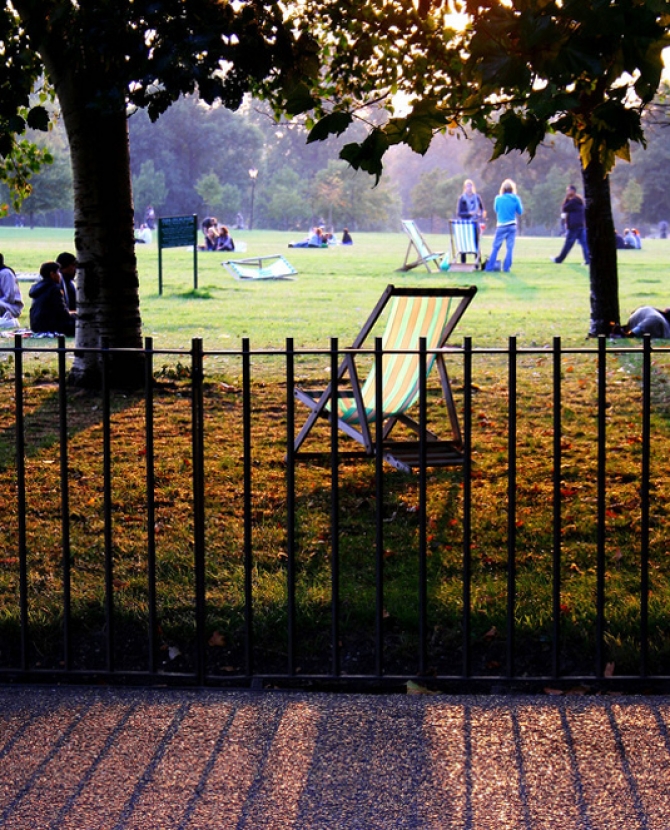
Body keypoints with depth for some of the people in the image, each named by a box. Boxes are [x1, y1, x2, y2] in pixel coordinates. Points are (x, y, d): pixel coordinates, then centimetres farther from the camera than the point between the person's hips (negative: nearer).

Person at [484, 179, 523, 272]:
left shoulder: (498, 198, -5)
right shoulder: (515, 198, -5)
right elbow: (520, 212, 3)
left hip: (501, 226, 0)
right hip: (512, 226, 0)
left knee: (496, 247, 6)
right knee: (509, 247, 4)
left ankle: (489, 267, 4)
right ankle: (506, 267, 3)